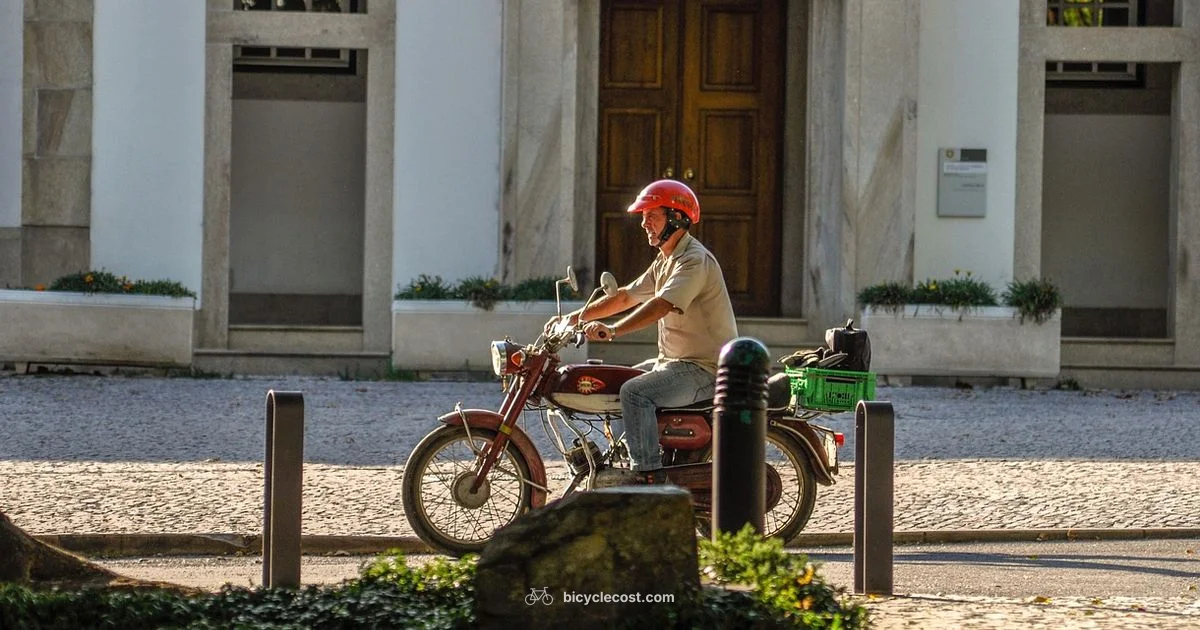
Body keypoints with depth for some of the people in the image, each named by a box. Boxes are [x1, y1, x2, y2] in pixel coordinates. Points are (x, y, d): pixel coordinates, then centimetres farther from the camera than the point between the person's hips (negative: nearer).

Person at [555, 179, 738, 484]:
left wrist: (613, 330, -44)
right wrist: (575, 317, 12)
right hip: (675, 361, 11)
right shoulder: (665, 261, 15)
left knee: (635, 392, -28)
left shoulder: (694, 260, -18)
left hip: (705, 368, -11)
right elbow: (626, 297, 19)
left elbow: (661, 306, -33)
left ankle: (649, 475, -30)